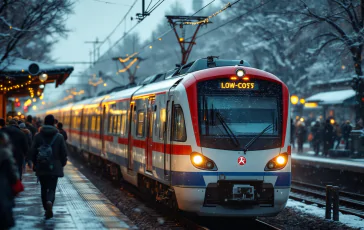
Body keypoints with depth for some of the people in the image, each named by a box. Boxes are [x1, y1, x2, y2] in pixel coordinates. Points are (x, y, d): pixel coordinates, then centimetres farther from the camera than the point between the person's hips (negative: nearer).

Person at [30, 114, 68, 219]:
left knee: (44, 188, 15)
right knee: (52, 188, 1)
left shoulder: (38, 136, -2)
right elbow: (64, 153, -3)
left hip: (41, 167, 1)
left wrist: (35, 164, 13)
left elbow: (33, 151, -1)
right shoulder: (59, 137, -4)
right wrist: (62, 164, 12)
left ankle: (47, 209, 17)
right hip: (54, 167, -1)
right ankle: (49, 202, -28)